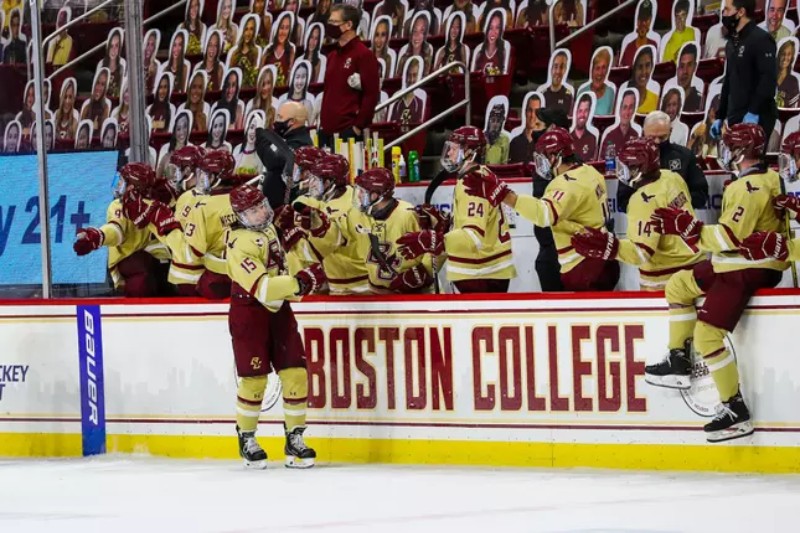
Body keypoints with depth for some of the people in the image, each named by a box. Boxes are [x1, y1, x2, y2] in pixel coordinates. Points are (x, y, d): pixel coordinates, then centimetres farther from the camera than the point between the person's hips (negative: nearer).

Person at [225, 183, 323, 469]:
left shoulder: (267, 227, 5)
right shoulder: (241, 244, -23)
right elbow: (263, 289, -31)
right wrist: (301, 281, -32)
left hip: (278, 309, 7)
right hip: (249, 314, -7)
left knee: (295, 373, 1)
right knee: (254, 379, -4)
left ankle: (295, 439, 9)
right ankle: (247, 440, 15)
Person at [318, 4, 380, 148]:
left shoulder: (364, 55, -7)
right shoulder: (332, 56, 19)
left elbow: (372, 94, -13)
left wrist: (359, 126, -15)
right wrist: (323, 121, 16)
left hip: (348, 131, -8)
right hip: (327, 130, 8)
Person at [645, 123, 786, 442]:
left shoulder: (747, 187, -21)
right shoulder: (769, 179, 10)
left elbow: (732, 237, -27)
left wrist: (689, 228, -22)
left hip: (748, 270, -11)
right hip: (735, 264, 11)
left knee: (707, 335, -14)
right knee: (678, 285, 21)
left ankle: (736, 410, -12)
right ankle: (679, 362, 20)